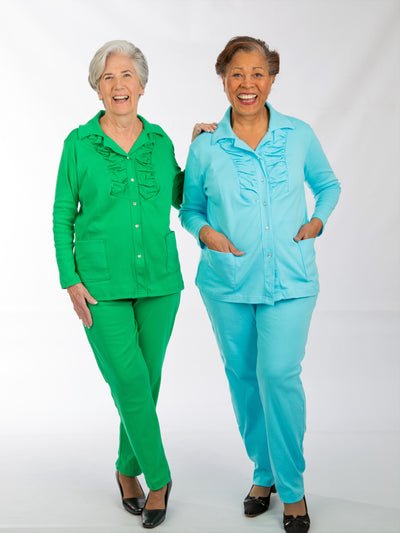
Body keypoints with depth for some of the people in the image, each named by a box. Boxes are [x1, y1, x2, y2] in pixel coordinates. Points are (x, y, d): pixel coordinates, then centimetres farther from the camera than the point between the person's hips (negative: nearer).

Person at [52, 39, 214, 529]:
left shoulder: (159, 141, 4)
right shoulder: (79, 143, -4)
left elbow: (179, 197, 18)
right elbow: (62, 216, 0)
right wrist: (70, 281, -7)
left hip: (158, 281, 3)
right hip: (102, 284, -3)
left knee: (147, 380, 9)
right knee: (130, 380, -7)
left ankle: (128, 469, 29)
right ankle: (158, 476, 11)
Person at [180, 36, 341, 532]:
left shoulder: (299, 135, 0)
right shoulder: (205, 147, -1)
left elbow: (328, 184, 15)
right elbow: (189, 208, 11)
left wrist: (317, 221, -3)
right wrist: (206, 232, -10)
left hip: (289, 280, -1)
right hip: (227, 281, 2)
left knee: (279, 375, -10)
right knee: (241, 377, 11)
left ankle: (292, 489, 8)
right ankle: (263, 472, 31)